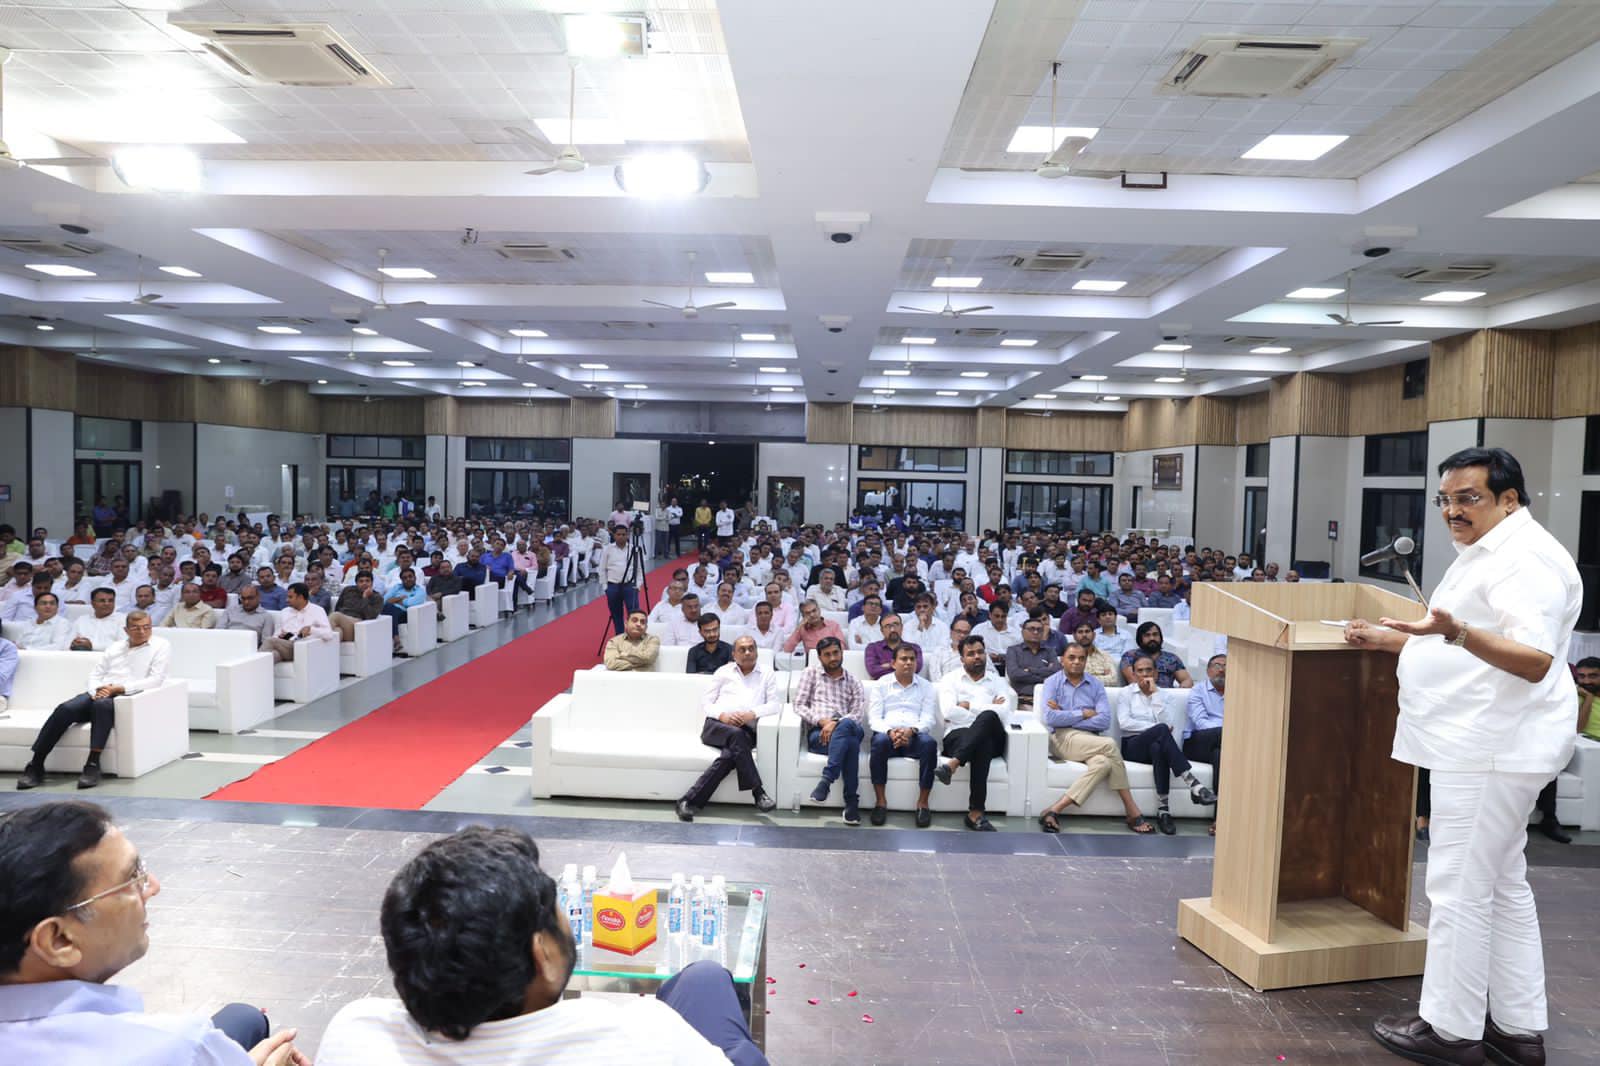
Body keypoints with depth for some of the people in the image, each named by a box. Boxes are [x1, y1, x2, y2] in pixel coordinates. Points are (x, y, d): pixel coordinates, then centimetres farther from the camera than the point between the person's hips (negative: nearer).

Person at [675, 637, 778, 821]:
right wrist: (722, 715, -8)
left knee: (730, 756, -35)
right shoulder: (723, 672, 20)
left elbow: (774, 704, 6)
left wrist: (752, 714, -13)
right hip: (716, 725, 0)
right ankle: (758, 792, -36)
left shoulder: (766, 675, 19)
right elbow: (706, 703, 13)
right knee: (736, 734, -37)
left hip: (746, 731, 1)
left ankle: (690, 801, -33)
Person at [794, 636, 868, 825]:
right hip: (817, 733, -2)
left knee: (846, 725, -39)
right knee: (851, 742, -37)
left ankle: (826, 780, -40)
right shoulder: (810, 673, 19)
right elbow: (799, 706, 8)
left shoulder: (855, 683, 22)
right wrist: (821, 721, -10)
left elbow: (858, 715, 7)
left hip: (847, 730, 2)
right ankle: (852, 801, -37)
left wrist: (835, 723, -15)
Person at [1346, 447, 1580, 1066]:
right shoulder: (1488, 553, 18)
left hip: (1492, 750, -11)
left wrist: (1456, 632, -41)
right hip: (1483, 747, 11)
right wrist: (1391, 639, 24)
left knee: (1460, 890, -3)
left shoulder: (1526, 559, -15)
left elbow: (1534, 660, -26)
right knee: (1502, 887, 16)